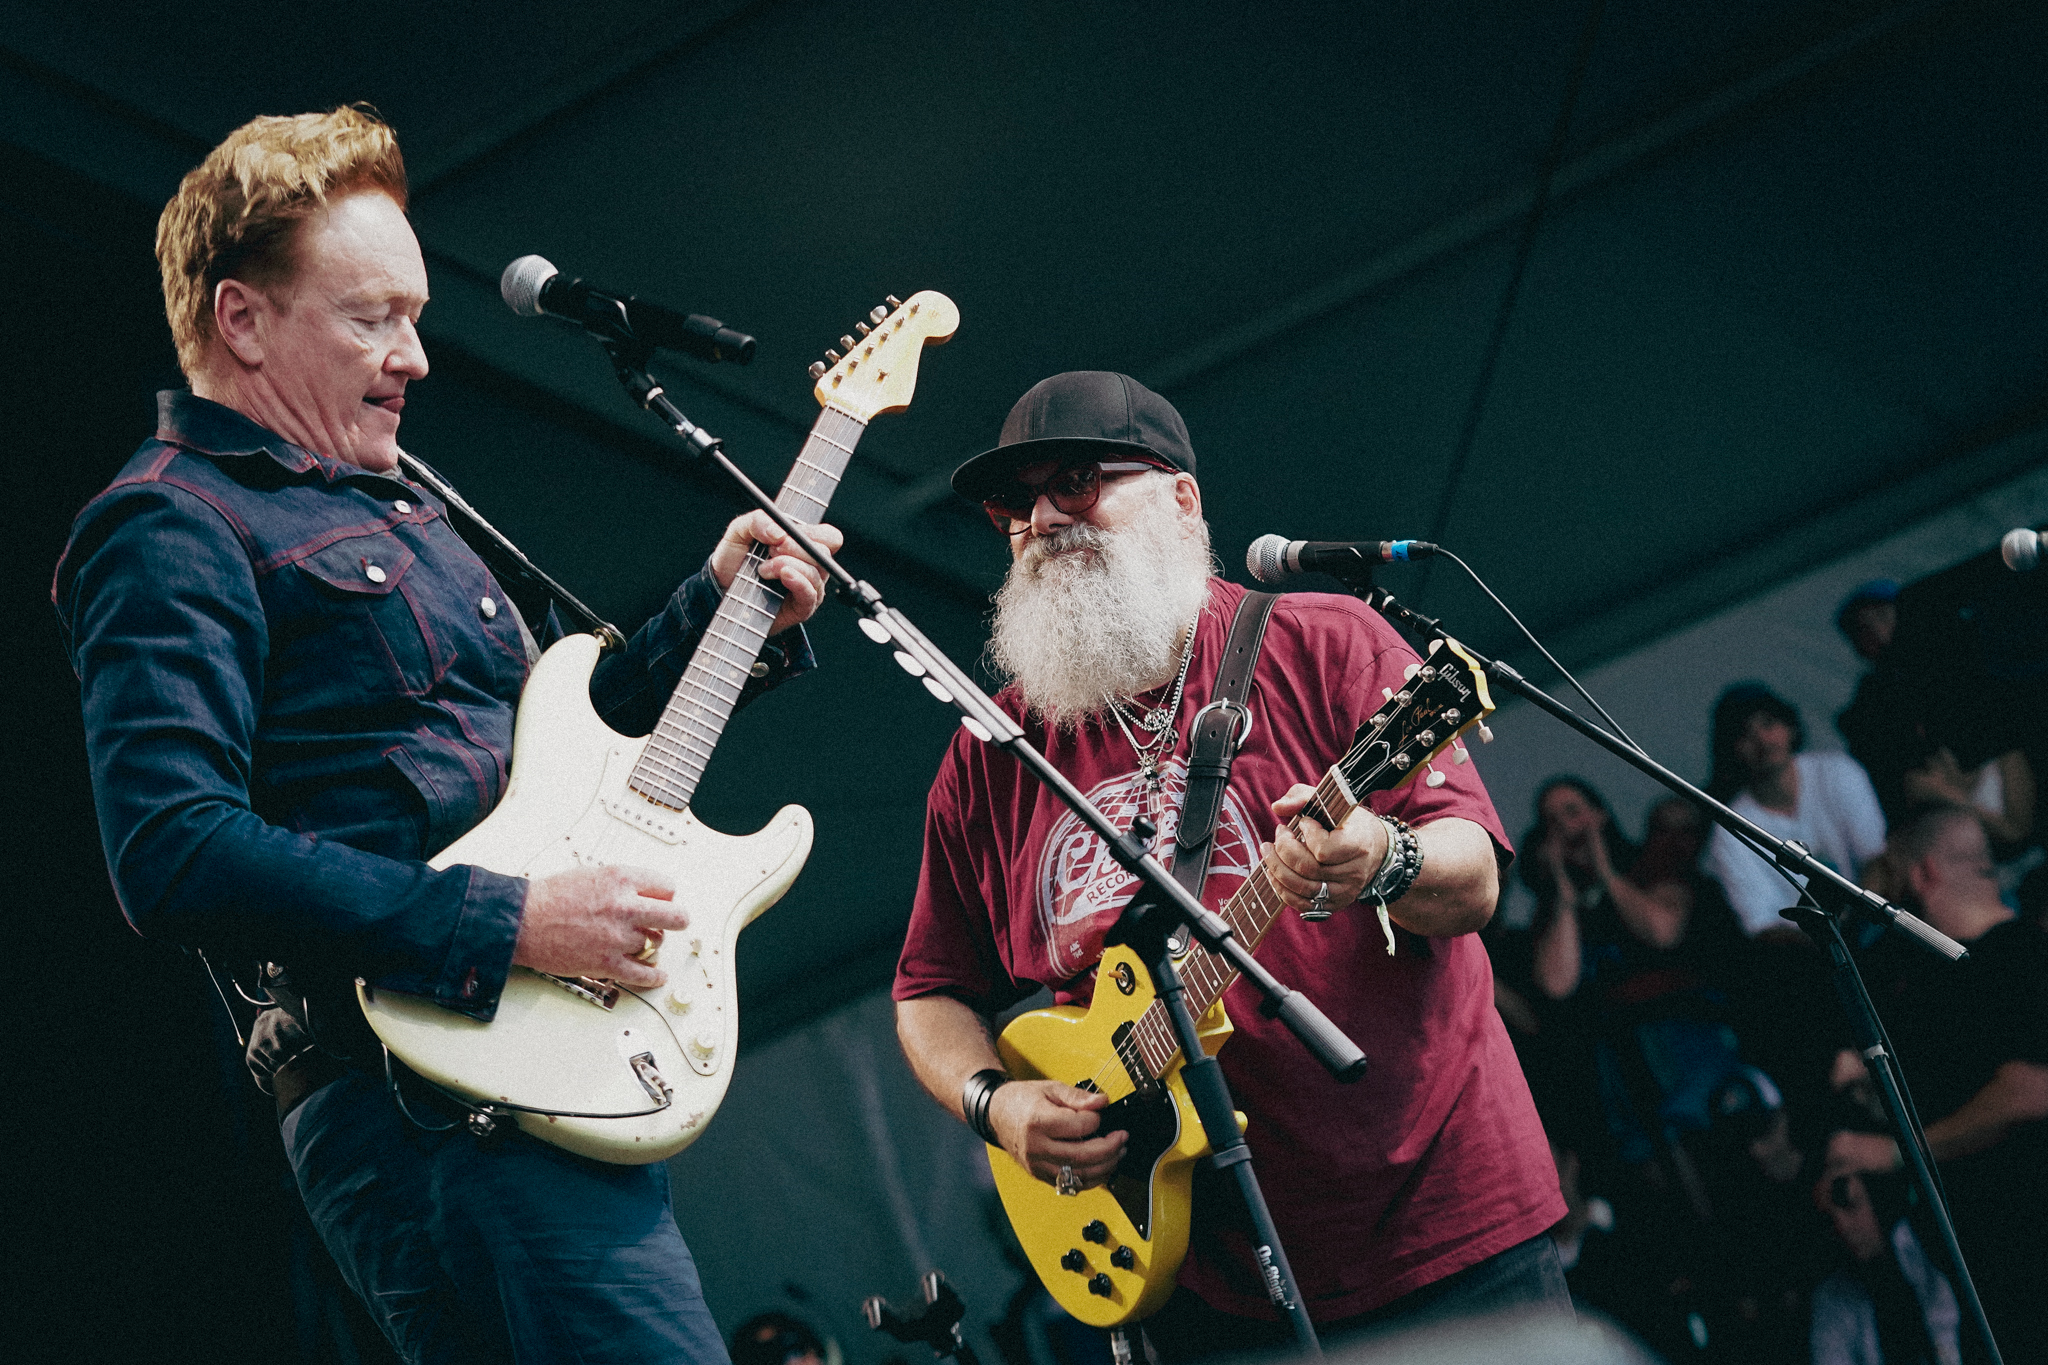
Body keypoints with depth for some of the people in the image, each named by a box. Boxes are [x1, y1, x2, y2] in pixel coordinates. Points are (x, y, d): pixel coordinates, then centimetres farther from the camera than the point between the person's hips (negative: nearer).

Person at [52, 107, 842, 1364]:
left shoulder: (393, 498, 24)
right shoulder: (175, 532, -6)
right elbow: (174, 856, -20)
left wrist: (717, 603, 19)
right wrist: (511, 925, -21)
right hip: (430, 1102, -10)